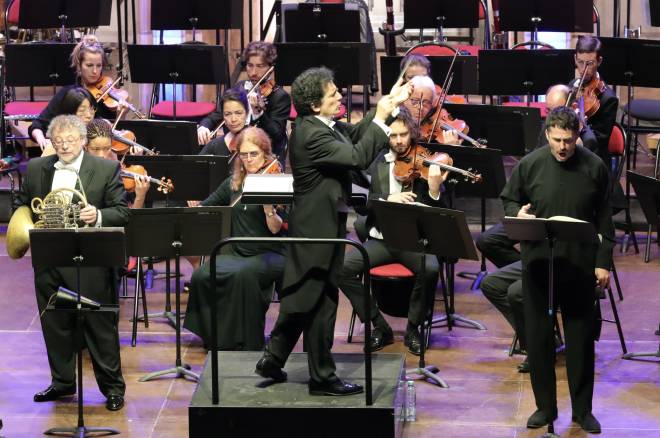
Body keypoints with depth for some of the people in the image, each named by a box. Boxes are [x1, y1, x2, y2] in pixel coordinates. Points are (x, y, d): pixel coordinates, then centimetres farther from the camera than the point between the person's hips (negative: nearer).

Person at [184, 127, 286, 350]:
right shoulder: (234, 183, 12)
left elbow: (276, 229, -12)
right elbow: (207, 206, 23)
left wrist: (269, 209, -32)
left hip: (269, 254, -5)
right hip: (237, 253, 5)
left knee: (244, 274, -37)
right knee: (202, 276, -23)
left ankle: (249, 343, -25)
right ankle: (216, 337, -7)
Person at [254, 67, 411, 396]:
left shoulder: (321, 125, 6)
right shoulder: (311, 135, -23)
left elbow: (356, 134, 17)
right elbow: (358, 157, -27)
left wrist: (388, 105, 9)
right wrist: (381, 118, -19)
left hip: (314, 227, 10)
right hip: (320, 228, -10)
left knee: (302, 299, 17)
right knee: (321, 304, 0)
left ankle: (272, 361, 25)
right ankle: (322, 377, 9)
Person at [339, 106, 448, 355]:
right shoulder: (375, 163, 8)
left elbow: (437, 213, -2)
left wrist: (434, 191, -24)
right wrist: (387, 199, -20)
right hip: (380, 239, 2)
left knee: (430, 269, -33)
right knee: (341, 267, -22)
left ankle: (413, 329, -9)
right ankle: (379, 327, -7)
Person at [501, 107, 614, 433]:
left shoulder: (594, 167, -2)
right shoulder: (529, 165, -2)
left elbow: (604, 219, 4)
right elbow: (509, 200, 11)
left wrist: (603, 262, 1)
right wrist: (517, 213, -12)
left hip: (580, 263, -1)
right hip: (538, 262, 1)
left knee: (581, 336, 5)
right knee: (538, 335, 6)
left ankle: (583, 409, 17)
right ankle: (545, 406, 19)